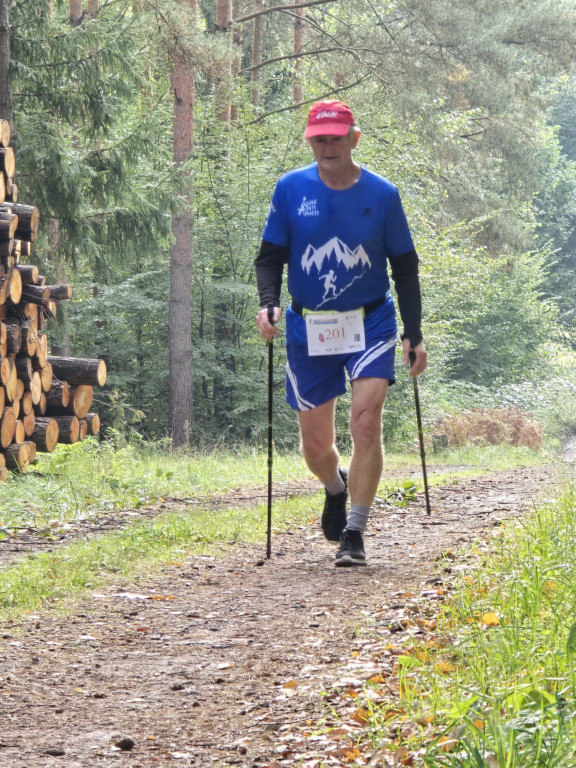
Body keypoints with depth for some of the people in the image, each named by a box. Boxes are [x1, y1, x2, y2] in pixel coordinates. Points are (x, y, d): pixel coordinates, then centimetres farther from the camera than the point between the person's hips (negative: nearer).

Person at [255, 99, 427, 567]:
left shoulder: (382, 194, -3)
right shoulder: (290, 190, -3)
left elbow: (404, 267, 5)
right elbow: (270, 256, 4)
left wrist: (414, 335, 3)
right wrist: (268, 303, -15)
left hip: (370, 324, -1)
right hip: (308, 330, 1)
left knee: (366, 423, -19)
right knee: (315, 445, 6)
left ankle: (354, 535, -10)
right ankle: (337, 488, 42)